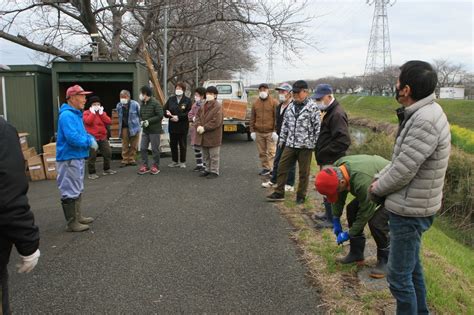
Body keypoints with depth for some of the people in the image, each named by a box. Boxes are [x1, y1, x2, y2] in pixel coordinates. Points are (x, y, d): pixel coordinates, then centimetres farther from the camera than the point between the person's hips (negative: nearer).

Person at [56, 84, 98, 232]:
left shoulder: (76, 114, 14)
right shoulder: (67, 115, -19)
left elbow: (81, 132, 23)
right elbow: (73, 138, -28)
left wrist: (90, 138, 3)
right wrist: (89, 142, -15)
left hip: (77, 157, 11)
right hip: (69, 158, -11)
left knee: (77, 190, 20)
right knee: (70, 192, -3)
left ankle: (77, 216, 32)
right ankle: (72, 223, 4)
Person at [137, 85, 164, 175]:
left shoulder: (155, 103, -13)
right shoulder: (142, 104, 11)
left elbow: (160, 116, -17)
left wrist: (149, 121, -19)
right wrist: (141, 121, -2)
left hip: (154, 130, -7)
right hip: (145, 130, 7)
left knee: (155, 149, 1)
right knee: (143, 148, 6)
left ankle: (155, 166, 13)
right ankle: (145, 166, 16)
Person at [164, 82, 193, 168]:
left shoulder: (187, 100, -3)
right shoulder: (171, 99, 9)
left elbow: (189, 113, -12)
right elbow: (164, 110, 12)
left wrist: (179, 117, -18)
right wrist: (167, 113, -11)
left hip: (183, 126, -4)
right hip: (172, 126, 4)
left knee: (182, 145, 4)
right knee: (173, 145, 10)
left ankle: (182, 162, 15)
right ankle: (175, 161, 22)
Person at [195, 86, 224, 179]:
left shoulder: (218, 106, -13)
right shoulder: (204, 106, 12)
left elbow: (216, 122, -20)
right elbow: (198, 116, 13)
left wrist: (204, 128, -19)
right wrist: (198, 125, -7)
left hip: (213, 136, -8)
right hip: (204, 136, 8)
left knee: (214, 155, 2)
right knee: (206, 155, 18)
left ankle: (214, 171, 11)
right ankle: (208, 169, 30)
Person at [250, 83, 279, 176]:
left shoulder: (274, 102, -2)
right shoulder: (255, 103, 10)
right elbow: (252, 118, 13)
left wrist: (275, 131, -12)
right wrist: (252, 131, 7)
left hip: (270, 132, -4)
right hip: (258, 133, 4)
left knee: (271, 152, -7)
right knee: (262, 152, 9)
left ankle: (272, 169, -4)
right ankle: (265, 168, 19)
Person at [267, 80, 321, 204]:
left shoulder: (312, 107, -9)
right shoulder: (291, 106, 10)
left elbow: (317, 127, -10)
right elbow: (285, 124, 16)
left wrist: (317, 144, -12)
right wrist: (282, 139, 14)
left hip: (305, 145, -6)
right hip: (290, 144, 6)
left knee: (304, 172, 6)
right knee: (282, 167, 6)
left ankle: (301, 196, 19)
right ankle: (279, 193, 17)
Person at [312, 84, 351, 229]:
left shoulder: (337, 114, -19)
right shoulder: (329, 111, 13)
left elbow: (344, 140, -26)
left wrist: (324, 152, -19)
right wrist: (320, 152, 12)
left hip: (332, 162, -10)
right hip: (327, 160, 10)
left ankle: (332, 220, 9)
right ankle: (329, 214, 32)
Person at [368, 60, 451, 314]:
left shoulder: (425, 121, -26)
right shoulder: (422, 113, 5)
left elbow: (403, 171, -25)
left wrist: (376, 188, -8)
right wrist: (378, 178, 2)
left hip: (409, 211, -10)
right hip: (411, 207, 10)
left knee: (399, 277, 3)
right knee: (412, 267, 25)